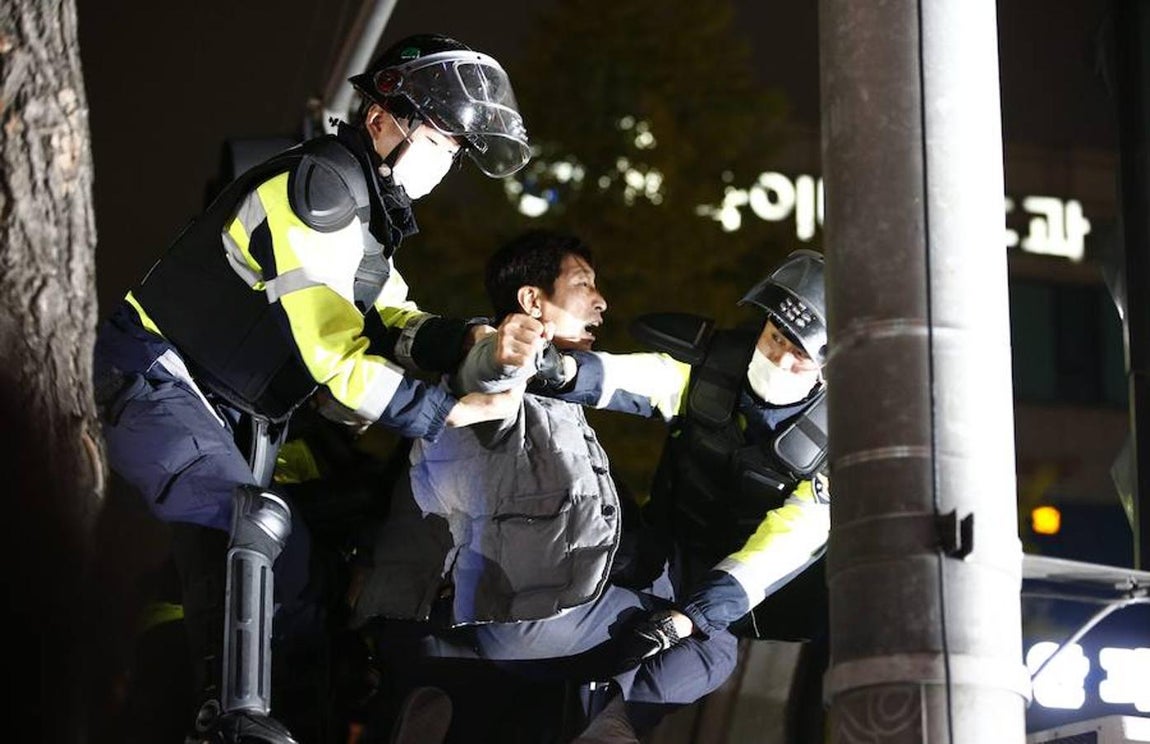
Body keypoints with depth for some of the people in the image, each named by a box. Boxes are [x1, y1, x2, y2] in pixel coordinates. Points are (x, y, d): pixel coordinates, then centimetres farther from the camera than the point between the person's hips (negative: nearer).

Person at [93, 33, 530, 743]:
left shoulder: (368, 206, 9)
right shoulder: (315, 187, -23)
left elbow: (389, 321, 8)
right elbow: (337, 359, -24)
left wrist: (465, 339, -12)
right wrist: (452, 412, -20)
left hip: (233, 414, 11)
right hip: (153, 379, -11)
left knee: (286, 573, 10)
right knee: (253, 519, -28)